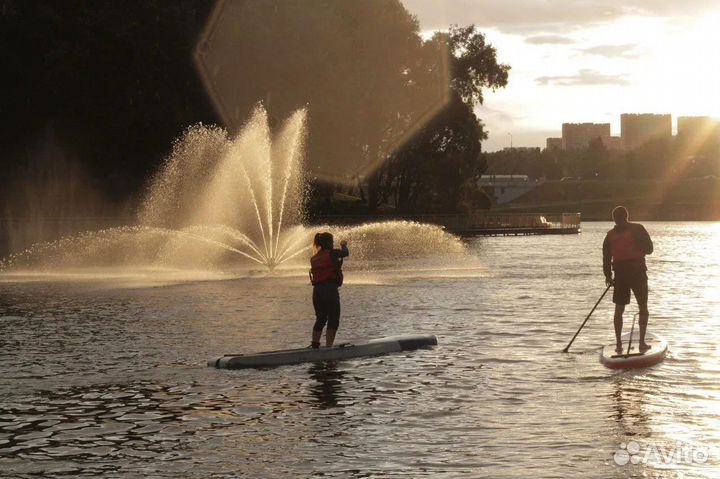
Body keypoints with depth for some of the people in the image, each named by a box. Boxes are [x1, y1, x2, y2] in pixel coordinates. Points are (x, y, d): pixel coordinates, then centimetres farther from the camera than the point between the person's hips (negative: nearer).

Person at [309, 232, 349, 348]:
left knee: (320, 319, 17)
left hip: (317, 291, 6)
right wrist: (343, 245, 29)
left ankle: (314, 344, 17)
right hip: (330, 290, -6)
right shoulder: (332, 254, -6)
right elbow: (346, 253, 9)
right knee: (333, 320, 0)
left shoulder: (314, 258, 10)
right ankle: (328, 346, -5)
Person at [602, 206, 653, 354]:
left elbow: (606, 257, 5)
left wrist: (608, 275, 15)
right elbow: (649, 249, -2)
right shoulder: (637, 229, -3)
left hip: (620, 275, 2)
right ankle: (642, 343, 2)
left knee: (619, 309, 11)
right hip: (638, 272, -2)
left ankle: (618, 344, 7)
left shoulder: (610, 235, 4)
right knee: (643, 308, 8)